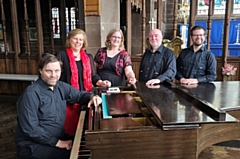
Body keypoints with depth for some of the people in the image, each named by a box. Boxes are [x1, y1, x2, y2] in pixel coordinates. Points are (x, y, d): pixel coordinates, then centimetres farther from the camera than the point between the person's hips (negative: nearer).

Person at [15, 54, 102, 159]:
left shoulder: (61, 87, 4)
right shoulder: (31, 94, -17)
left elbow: (80, 95, 17)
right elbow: (30, 128, -21)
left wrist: (92, 97, -6)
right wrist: (57, 142, -21)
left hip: (59, 138, 7)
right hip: (33, 146, -7)